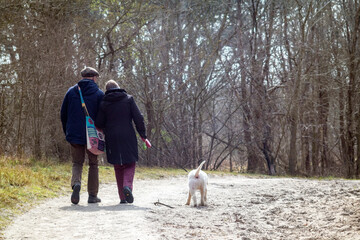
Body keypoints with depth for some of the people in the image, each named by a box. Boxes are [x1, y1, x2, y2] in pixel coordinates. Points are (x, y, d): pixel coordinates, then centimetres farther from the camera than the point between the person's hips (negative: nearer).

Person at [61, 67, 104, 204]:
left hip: (74, 135, 2)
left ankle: (76, 183, -19)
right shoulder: (99, 94, 0)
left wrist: (67, 132, 18)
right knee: (93, 164, 10)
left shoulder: (71, 92, 7)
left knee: (77, 163, 11)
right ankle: (92, 195, 9)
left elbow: (63, 114, 9)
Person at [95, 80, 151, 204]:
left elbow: (98, 124, 2)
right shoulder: (128, 99, 2)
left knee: (118, 167, 11)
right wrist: (143, 136, 0)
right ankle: (127, 185, -20)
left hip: (112, 140, 1)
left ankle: (123, 197, 7)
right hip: (128, 138, -1)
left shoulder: (104, 103, 3)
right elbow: (138, 118, -4)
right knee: (130, 164, 8)